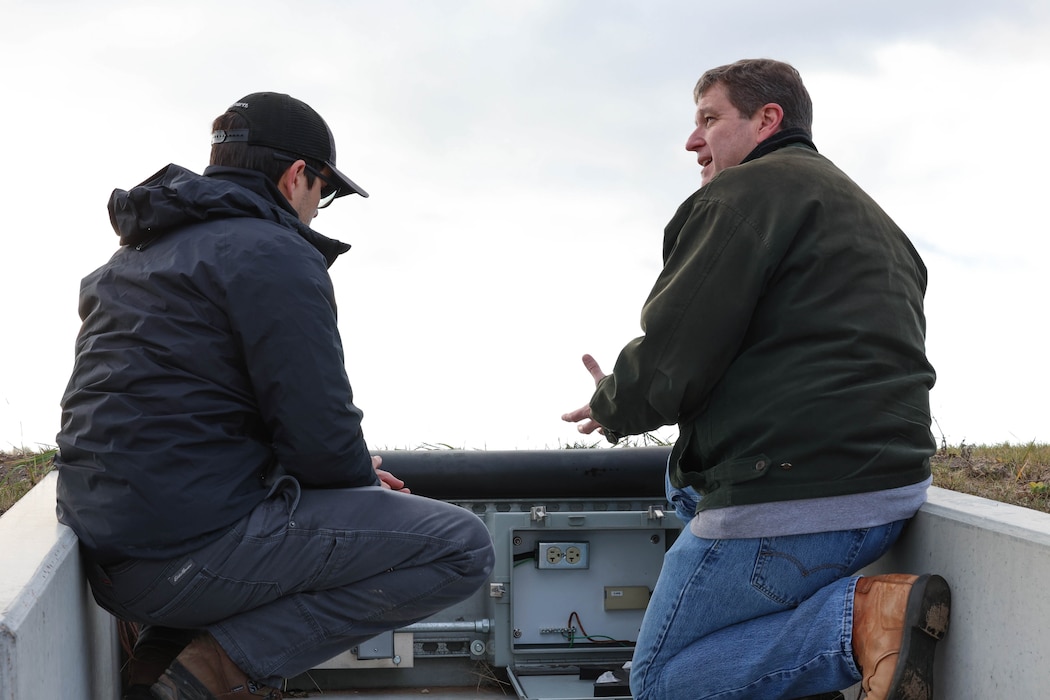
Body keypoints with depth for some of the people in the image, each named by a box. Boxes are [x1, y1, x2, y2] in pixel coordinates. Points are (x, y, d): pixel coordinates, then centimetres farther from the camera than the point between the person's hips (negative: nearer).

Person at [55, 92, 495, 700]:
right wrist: (369, 487, 9)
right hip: (192, 551, -9)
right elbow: (320, 437, -15)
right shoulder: (275, 254, -8)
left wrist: (356, 475, 19)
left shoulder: (137, 256, 21)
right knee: (463, 546, -8)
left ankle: (168, 643, 14)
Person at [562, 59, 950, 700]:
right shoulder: (870, 216, 23)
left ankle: (859, 620, -18)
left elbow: (673, 357, -14)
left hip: (793, 500, -10)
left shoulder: (747, 190, -7)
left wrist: (614, 409, 7)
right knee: (685, 484, 35)